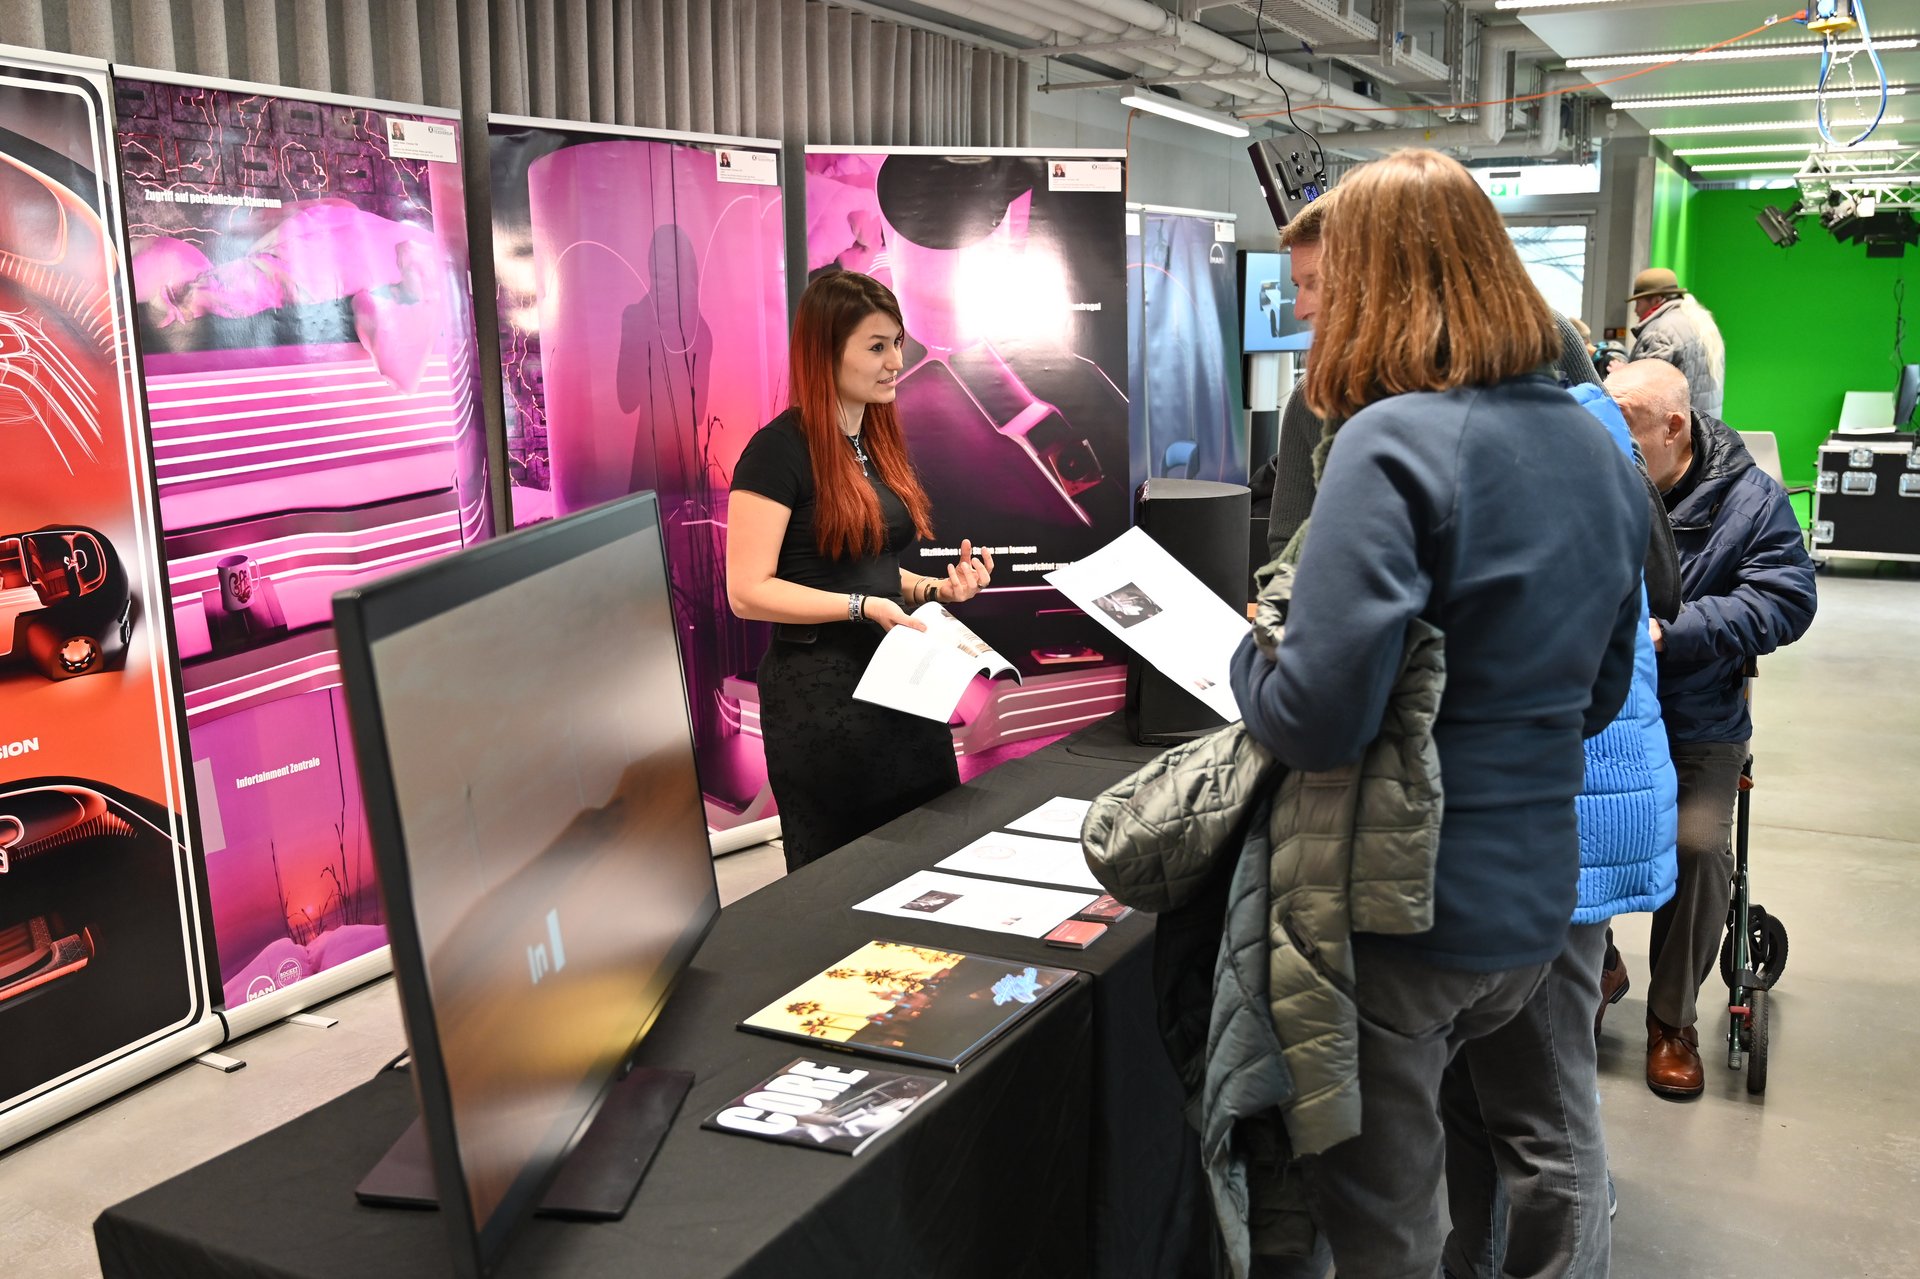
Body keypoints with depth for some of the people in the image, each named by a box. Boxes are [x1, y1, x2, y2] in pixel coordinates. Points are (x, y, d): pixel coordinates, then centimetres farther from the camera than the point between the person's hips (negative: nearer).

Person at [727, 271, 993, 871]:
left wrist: (937, 589, 2)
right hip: (821, 691, -7)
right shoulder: (779, 450, -12)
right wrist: (862, 607, -22)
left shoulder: (879, 442, 12)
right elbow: (748, 592, -16)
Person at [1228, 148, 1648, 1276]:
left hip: (1405, 907, -8)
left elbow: (1316, 719, -26)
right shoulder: (1599, 447, 6)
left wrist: (1247, 657, -6)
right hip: (1539, 897, 8)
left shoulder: (1394, 442, -20)